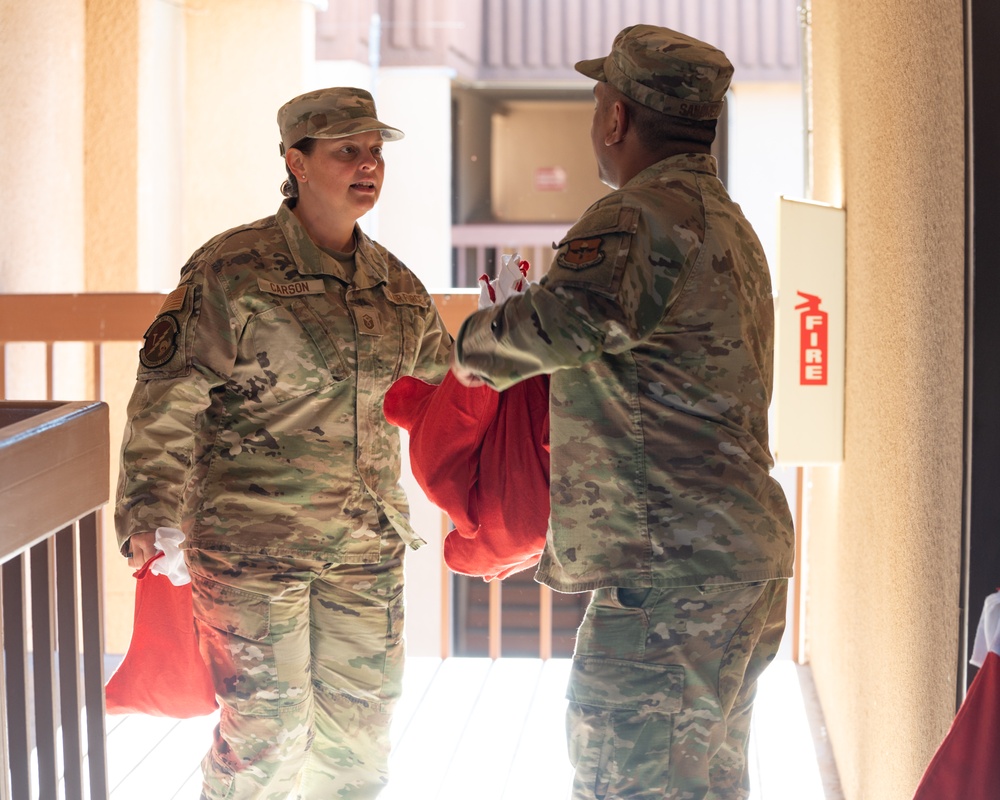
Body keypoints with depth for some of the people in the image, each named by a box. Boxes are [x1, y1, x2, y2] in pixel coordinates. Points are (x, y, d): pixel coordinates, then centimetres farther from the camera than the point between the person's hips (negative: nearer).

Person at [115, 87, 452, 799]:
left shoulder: (398, 286, 10)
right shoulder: (234, 269, -7)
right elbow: (167, 397, -10)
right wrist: (147, 516, -16)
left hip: (367, 543, 5)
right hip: (252, 542, -5)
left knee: (361, 727, 10)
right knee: (266, 728, -1)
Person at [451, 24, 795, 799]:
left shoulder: (642, 218, -14)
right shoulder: (728, 225, 21)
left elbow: (570, 322, -32)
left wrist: (479, 343, -12)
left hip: (669, 572, -11)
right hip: (744, 560, 11)